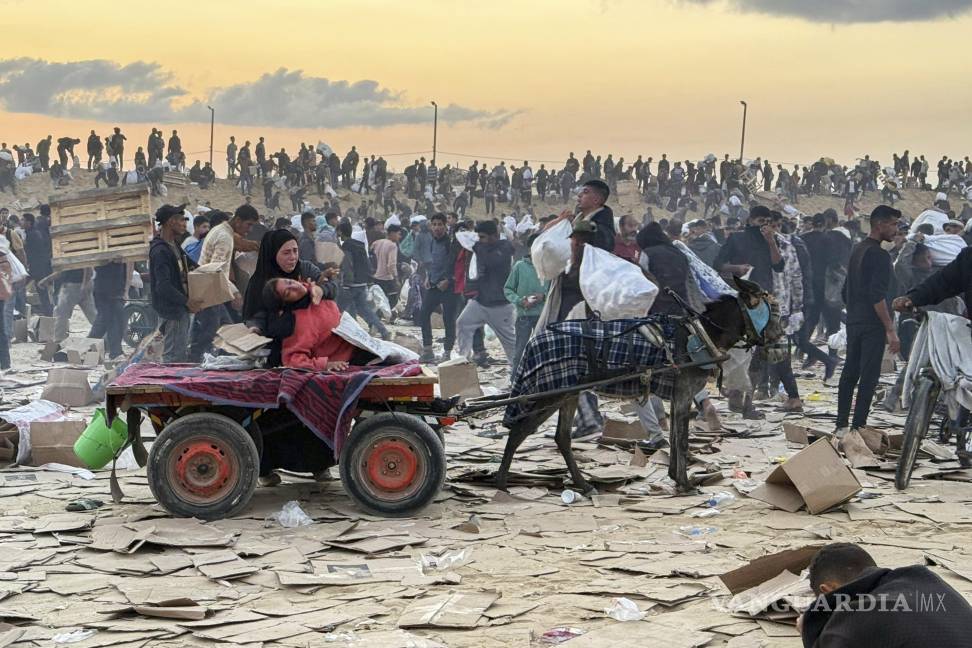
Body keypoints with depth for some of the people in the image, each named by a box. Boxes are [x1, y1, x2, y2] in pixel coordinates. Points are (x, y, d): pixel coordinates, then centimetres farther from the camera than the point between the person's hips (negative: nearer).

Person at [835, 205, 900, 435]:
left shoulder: (858, 250, 15)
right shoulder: (879, 255, -14)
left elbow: (846, 290, 21)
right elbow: (877, 296, -21)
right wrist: (891, 330, -21)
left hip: (854, 322, 9)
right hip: (872, 325, -9)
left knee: (849, 373, 11)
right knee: (869, 376, -6)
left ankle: (842, 425, 14)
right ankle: (858, 427, -7)